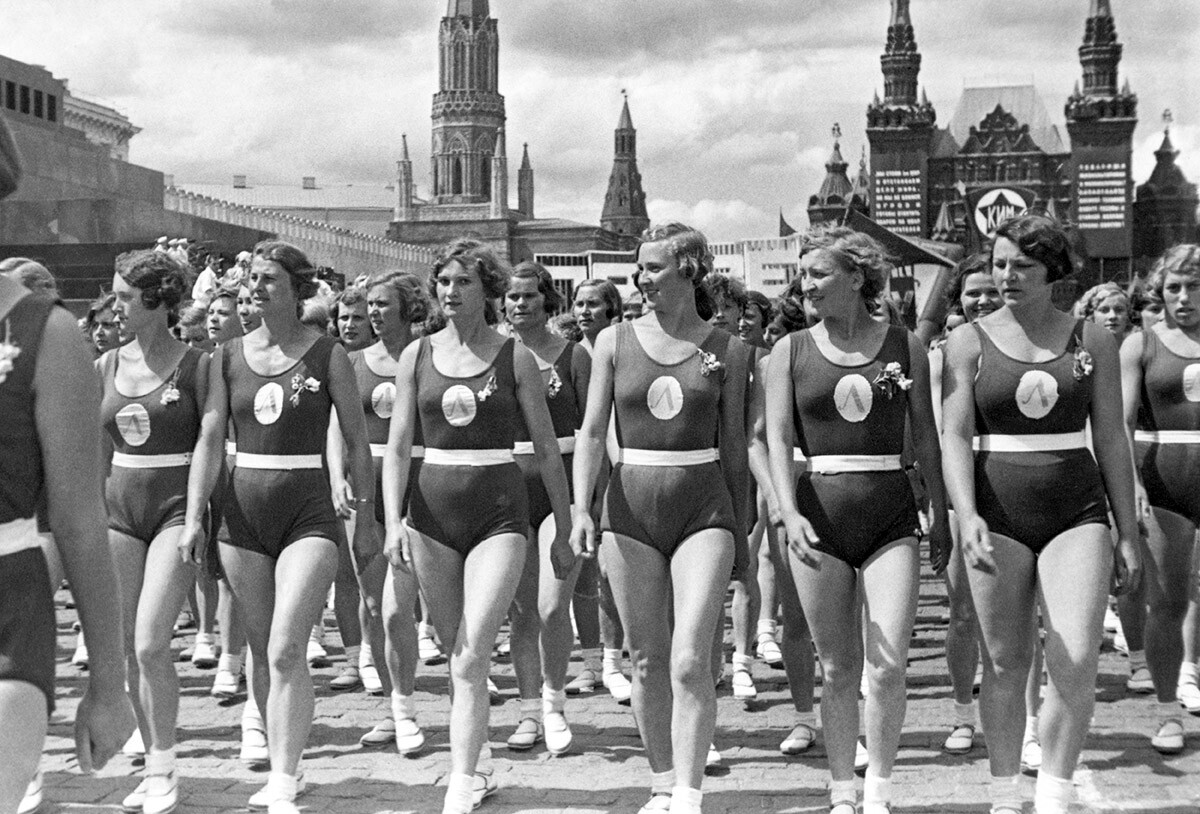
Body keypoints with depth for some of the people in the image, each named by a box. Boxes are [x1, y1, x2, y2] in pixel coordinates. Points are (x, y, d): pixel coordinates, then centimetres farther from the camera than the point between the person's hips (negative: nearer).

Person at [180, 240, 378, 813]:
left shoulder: (326, 355, -3)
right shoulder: (229, 358, 6)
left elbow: (357, 443, 2)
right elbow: (210, 439, 4)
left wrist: (366, 518, 2)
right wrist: (194, 518, -4)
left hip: (309, 514, -4)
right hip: (244, 514, 4)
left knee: (286, 651, -15)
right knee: (261, 653, 12)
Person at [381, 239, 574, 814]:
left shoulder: (515, 358, -1)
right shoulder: (417, 356, 5)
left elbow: (547, 451, 3)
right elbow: (397, 446, 4)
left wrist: (564, 533, 5)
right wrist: (393, 522, -9)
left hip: (500, 513, -3)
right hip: (433, 511, 3)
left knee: (471, 660, -14)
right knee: (456, 654, 12)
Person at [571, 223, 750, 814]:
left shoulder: (726, 351, 3)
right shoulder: (614, 342, 5)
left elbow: (733, 448, 8)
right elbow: (592, 432, 3)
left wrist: (740, 534, 10)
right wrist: (581, 508, -10)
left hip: (704, 508, -2)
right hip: (631, 506, 2)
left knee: (690, 661, -12)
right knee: (647, 662, 8)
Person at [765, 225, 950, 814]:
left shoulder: (904, 346, 4)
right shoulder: (790, 351, 4)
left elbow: (926, 436, 8)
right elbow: (777, 437, -3)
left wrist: (941, 517, 6)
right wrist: (789, 512, -16)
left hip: (891, 518, 0)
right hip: (818, 515, 0)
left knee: (889, 665, -9)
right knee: (837, 668, 6)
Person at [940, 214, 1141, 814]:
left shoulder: (1092, 341, 6)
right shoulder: (970, 341, 2)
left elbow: (1112, 441, 8)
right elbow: (954, 436, -6)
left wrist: (1128, 534, 6)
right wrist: (967, 515, -21)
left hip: (1077, 513, 1)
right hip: (998, 514, 0)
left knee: (1076, 662, -12)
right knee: (1005, 663, 6)